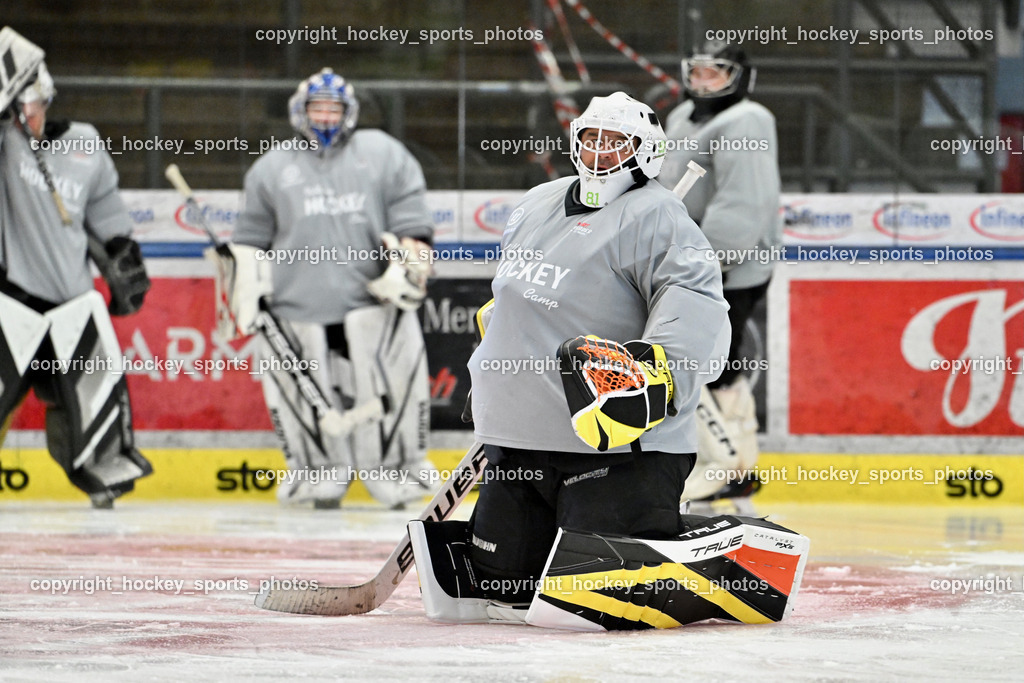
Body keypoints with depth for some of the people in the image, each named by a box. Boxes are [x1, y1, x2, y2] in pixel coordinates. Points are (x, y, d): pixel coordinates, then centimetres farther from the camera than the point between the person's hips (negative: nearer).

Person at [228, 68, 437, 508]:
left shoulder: (383, 155, 11)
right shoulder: (272, 168, 15)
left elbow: (411, 223, 9)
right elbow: (251, 240, 18)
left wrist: (407, 269, -3)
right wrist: (246, 294, 10)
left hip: (372, 299, -1)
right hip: (298, 304, 1)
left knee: (390, 389, -4)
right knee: (306, 397, -2)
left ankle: (399, 472, 9)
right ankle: (318, 474, 13)